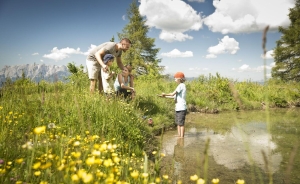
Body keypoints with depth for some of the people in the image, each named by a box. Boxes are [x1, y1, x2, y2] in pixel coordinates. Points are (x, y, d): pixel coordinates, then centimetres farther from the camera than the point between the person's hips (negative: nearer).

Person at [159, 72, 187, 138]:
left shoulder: (181, 85, -12)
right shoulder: (181, 86, 18)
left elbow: (173, 94, -20)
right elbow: (175, 96, 16)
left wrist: (165, 94, -6)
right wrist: (165, 96, 12)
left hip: (181, 108, -10)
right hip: (178, 108, 10)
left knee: (181, 123, -4)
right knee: (178, 123, 15)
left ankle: (182, 136, 3)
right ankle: (179, 135, 23)